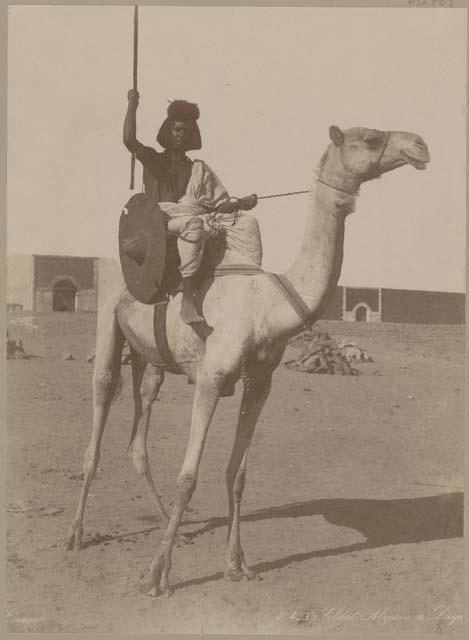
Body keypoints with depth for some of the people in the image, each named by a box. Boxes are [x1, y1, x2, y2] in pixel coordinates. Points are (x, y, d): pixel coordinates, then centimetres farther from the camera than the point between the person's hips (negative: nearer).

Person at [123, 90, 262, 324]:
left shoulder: (199, 168, 24)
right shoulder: (154, 161, 14)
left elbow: (219, 203, 18)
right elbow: (129, 140, -6)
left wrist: (242, 203, -1)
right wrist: (132, 104, 1)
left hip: (198, 218, 5)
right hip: (161, 221, -5)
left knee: (247, 222, -14)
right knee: (193, 224, -40)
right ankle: (187, 300, -47)